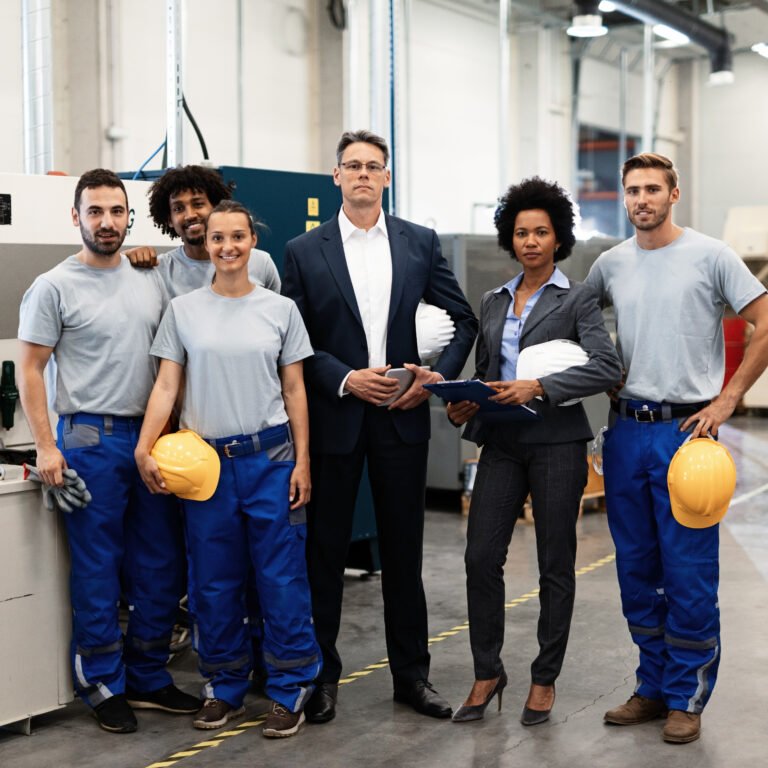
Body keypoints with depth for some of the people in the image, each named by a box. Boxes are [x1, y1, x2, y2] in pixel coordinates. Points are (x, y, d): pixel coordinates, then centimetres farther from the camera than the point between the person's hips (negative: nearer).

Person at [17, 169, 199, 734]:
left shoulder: (151, 280, 9)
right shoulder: (55, 287, -5)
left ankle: (148, 677, 25)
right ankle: (104, 685, 15)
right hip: (91, 439, -5)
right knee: (98, 570, 2)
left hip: (153, 435, 5)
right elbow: (30, 370, -5)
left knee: (160, 567, 11)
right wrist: (47, 447, -12)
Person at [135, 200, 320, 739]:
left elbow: (294, 391, 5)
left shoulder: (280, 309, 4)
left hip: (270, 457, -1)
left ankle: (290, 689, 12)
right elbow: (166, 387, 2)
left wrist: (303, 461, 0)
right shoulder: (183, 310, 4)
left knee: (282, 578, 1)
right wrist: (145, 450, -11)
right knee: (214, 582, 9)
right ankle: (225, 688, 23)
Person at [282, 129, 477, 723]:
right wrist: (347, 379, -13)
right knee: (326, 550, 7)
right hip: (333, 417, -1)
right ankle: (322, 674, 20)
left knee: (404, 551, 9)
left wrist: (440, 375, -5)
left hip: (402, 415, 1)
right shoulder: (305, 251, 0)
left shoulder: (421, 243, 5)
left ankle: (412, 673, 21)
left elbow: (464, 319, 9)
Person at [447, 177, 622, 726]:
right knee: (481, 556, -4)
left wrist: (539, 388, -23)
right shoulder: (494, 302, 15)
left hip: (557, 441, -4)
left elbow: (606, 367, -14)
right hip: (502, 443, 4)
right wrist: (464, 408, 0)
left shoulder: (577, 298, -1)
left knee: (556, 564, 4)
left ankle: (545, 680, 17)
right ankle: (487, 673, 11)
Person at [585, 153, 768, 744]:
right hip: (625, 430, 5)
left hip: (685, 429, -5)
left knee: (689, 574, -2)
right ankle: (653, 687, 25)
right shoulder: (611, 263, 9)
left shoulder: (710, 255, -5)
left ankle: (687, 698, 10)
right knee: (637, 571, 12)